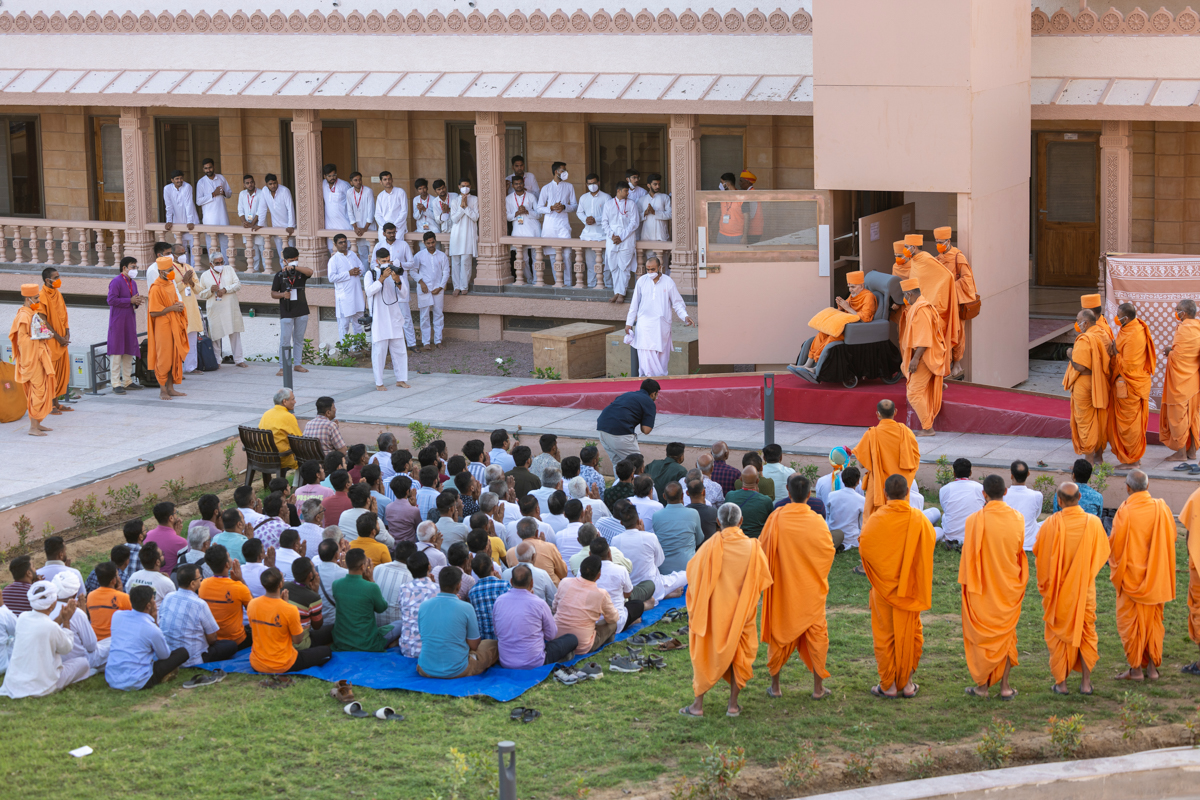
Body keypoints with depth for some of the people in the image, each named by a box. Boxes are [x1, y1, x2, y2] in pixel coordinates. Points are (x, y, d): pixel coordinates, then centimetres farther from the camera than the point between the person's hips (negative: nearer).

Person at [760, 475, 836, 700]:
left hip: (782, 588, 1)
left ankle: (775, 686, 17)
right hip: (812, 589, 0)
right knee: (815, 632, 10)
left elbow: (762, 548, -3)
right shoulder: (817, 522, -12)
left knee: (779, 633, 12)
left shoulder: (776, 519, -12)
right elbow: (829, 552, -2)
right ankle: (818, 687, 12)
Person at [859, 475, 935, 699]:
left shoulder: (877, 519, -17)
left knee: (885, 634, 9)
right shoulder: (918, 519, -11)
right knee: (909, 634, 14)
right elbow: (930, 540, 3)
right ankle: (907, 683, 18)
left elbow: (863, 546, -11)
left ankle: (888, 685, 11)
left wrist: (865, 528, 8)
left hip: (883, 586, -2)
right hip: (910, 588, 2)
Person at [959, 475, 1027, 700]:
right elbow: (1019, 550, 6)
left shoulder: (975, 520, -17)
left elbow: (969, 555, -10)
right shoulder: (1017, 518, -6)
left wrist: (967, 583, 1)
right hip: (1010, 587, 3)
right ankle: (1005, 687, 14)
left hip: (982, 588, -3)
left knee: (981, 634, 11)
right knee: (1006, 634, 14)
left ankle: (982, 685, 14)